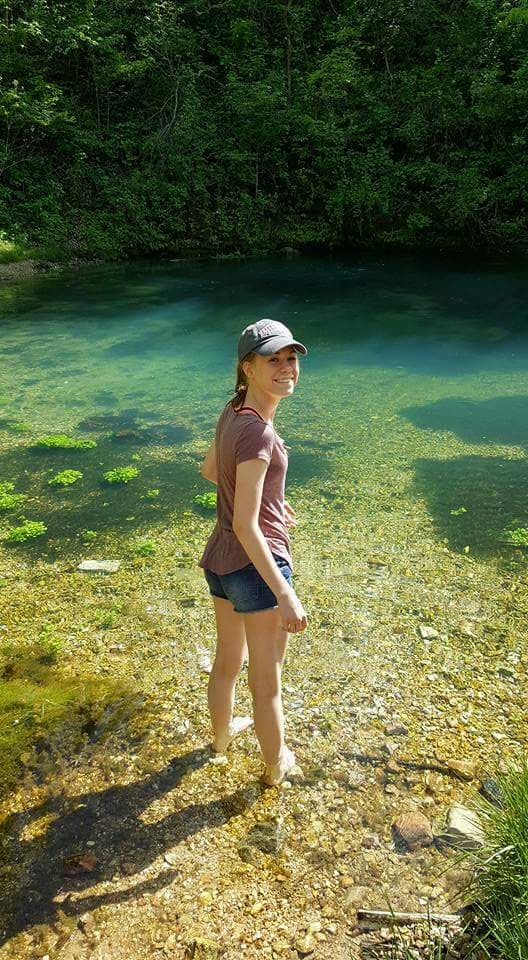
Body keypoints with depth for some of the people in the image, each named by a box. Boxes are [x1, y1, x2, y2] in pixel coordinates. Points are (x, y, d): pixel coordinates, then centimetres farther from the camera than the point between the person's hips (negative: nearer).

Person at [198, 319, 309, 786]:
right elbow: (246, 526, -26)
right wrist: (285, 594, -24)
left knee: (228, 661, 30)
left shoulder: (232, 412, 0)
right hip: (255, 565, -8)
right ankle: (277, 765, 38)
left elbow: (209, 469, 18)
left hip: (219, 560, 8)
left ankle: (223, 733, 54)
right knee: (267, 681, 15)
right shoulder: (257, 433, -25)